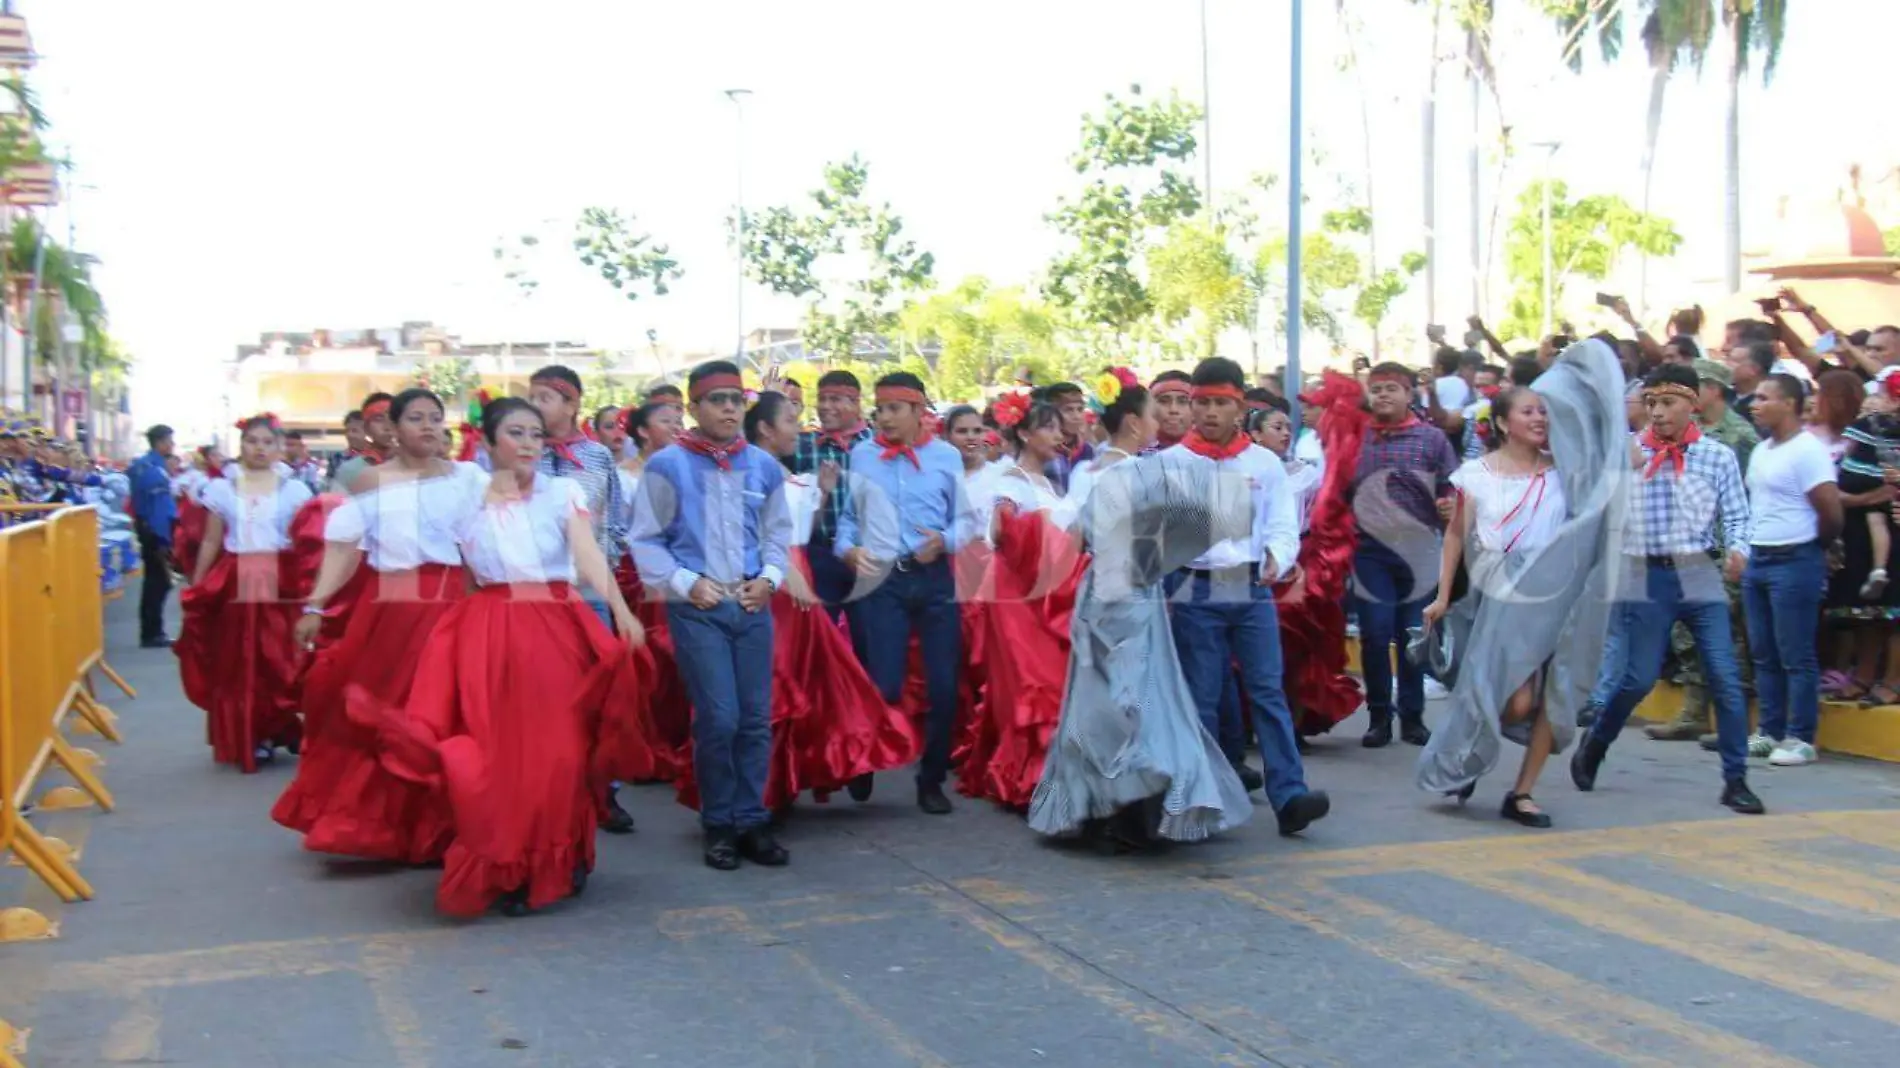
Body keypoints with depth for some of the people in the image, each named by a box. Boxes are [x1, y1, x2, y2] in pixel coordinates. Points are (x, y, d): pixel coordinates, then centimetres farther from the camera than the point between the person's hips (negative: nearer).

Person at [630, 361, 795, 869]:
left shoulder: (764, 465, 7)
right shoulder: (667, 465, -4)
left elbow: (778, 531, 17)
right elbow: (646, 540, -1)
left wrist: (769, 577, 1)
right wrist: (685, 583, -9)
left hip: (752, 605, 4)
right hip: (696, 608, -4)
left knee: (756, 718, 4)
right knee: (718, 718, -8)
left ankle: (752, 822, 15)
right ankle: (718, 825, 8)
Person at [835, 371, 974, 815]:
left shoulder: (947, 456, 5)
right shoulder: (860, 455, 7)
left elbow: (964, 518, 5)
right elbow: (848, 516, 10)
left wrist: (945, 541, -16)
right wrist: (848, 549, -9)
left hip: (934, 578, 1)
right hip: (881, 580, -1)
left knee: (944, 685, 4)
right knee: (885, 687, -4)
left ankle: (931, 780, 21)